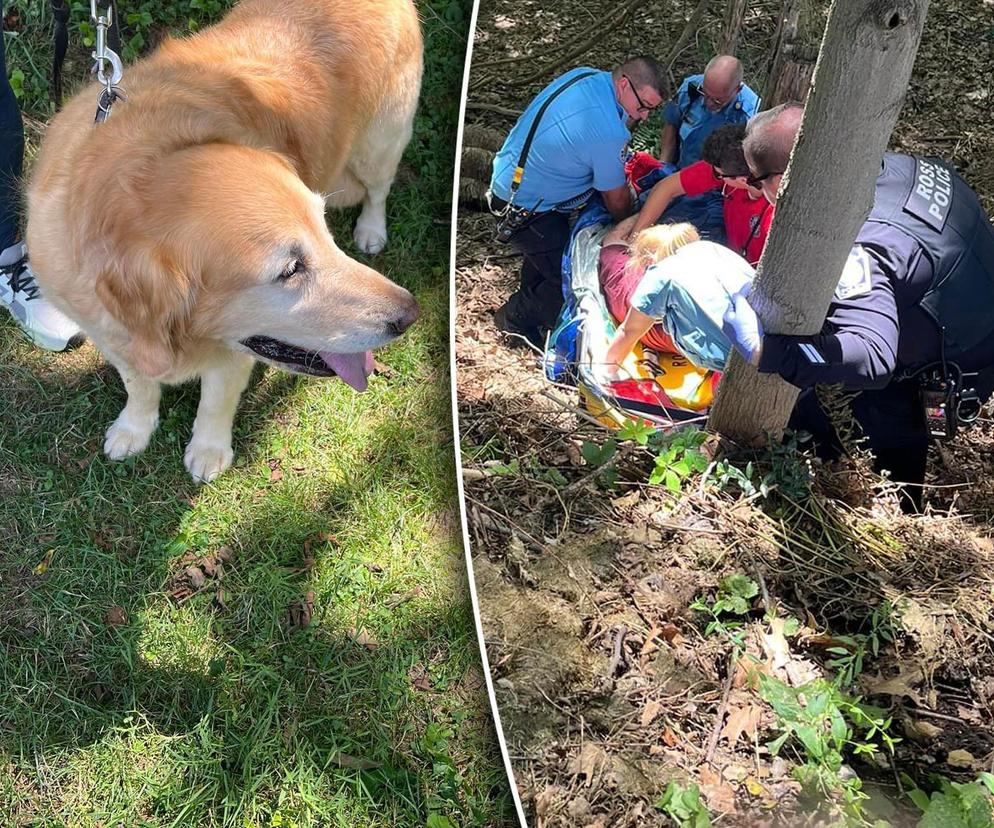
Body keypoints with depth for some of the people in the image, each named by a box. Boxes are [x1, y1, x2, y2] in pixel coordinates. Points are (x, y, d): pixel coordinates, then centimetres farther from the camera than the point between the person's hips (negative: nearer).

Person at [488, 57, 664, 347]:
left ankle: (528, 301, 52)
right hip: (525, 211, -10)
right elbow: (616, 199, -14)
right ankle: (516, 317, 21)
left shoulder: (584, 75, -4)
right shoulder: (608, 132, -30)